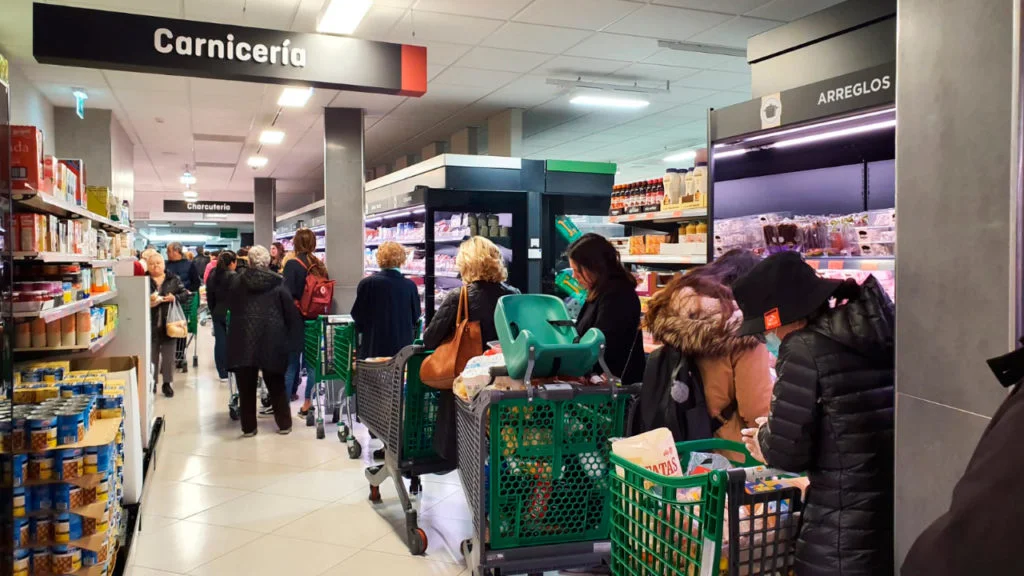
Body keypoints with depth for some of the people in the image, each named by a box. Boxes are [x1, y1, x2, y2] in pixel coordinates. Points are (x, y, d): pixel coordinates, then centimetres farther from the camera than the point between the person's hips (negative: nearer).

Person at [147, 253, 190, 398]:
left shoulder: (174, 279, 6)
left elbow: (185, 294, 4)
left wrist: (175, 297, -14)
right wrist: (147, 301, -19)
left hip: (168, 324, 1)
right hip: (150, 324, -1)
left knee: (168, 355, 6)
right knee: (151, 355, 6)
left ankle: (167, 383, 16)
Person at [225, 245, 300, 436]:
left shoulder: (237, 281, 3)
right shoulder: (277, 283, -2)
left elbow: (230, 306, 14)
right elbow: (291, 312, -2)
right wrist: (292, 339, 6)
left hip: (243, 338, 0)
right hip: (271, 340, 0)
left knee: (246, 386, 8)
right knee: (276, 385, 12)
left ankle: (248, 427, 13)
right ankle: (284, 424, 17)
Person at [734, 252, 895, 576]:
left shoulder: (805, 349, -15)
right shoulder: (880, 331, 7)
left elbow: (787, 452, -16)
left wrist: (765, 440, 5)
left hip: (847, 528, -7)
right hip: (898, 512, 8)